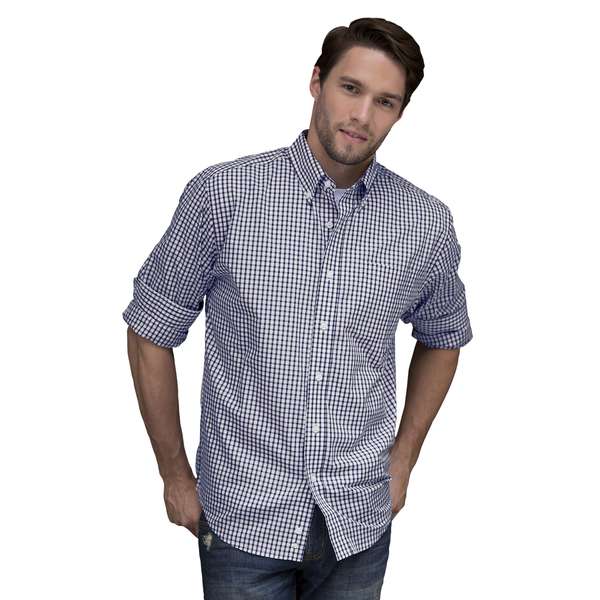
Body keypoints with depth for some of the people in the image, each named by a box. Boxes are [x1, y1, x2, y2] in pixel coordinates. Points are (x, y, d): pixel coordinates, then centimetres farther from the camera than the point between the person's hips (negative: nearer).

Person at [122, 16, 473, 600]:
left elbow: (441, 339, 14)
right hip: (243, 516, -2)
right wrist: (175, 476, 1)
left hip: (360, 522, 3)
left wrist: (402, 461, 10)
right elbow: (151, 333, -3)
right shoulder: (222, 194, -12)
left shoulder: (428, 223, -4)